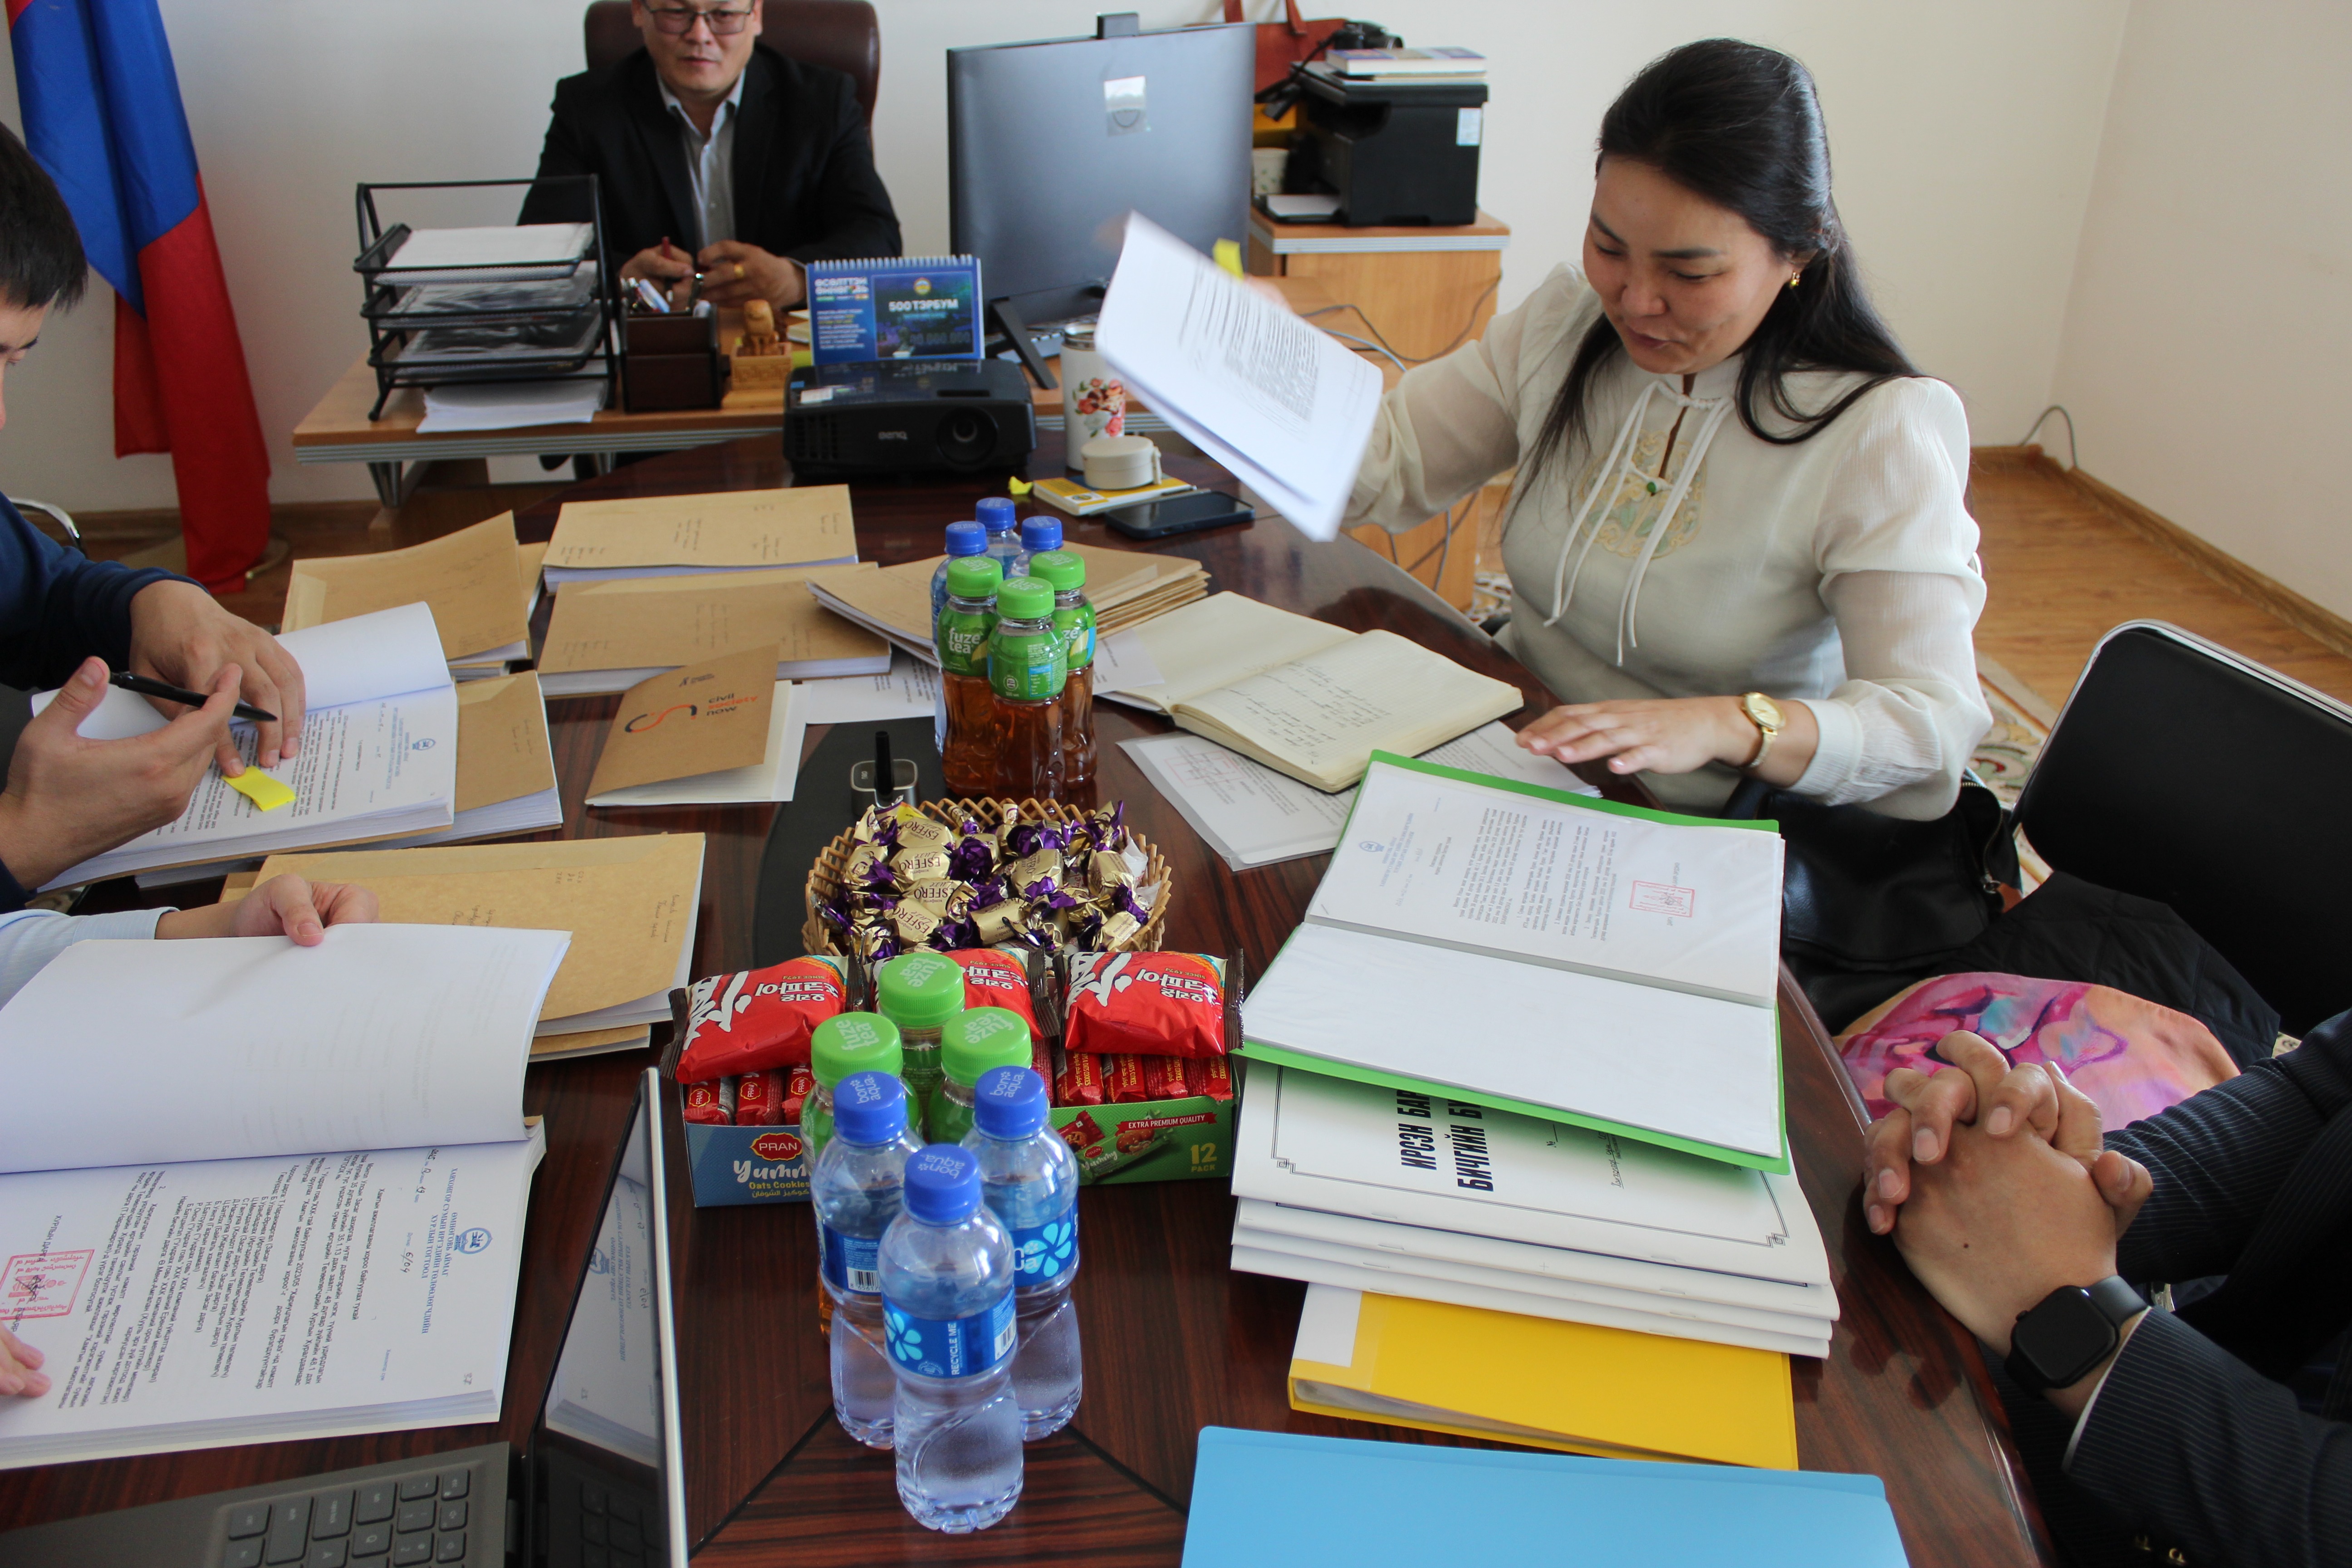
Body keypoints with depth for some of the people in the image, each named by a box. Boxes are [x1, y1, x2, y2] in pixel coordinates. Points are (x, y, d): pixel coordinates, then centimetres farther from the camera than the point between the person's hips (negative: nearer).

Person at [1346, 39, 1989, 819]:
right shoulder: (1566, 323, 2)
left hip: (1704, 838, -4)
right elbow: (1386, 465, 5)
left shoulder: (1882, 431, -16)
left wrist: (1728, 726, -42)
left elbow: (1933, 735, -23)